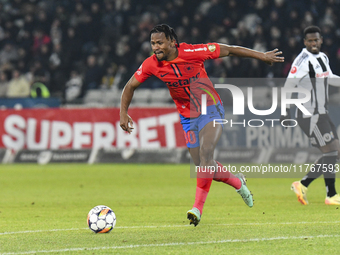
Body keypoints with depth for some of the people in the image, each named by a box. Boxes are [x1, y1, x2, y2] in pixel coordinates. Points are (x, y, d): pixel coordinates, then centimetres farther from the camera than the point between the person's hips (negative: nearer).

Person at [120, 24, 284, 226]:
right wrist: (124, 113, -6)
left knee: (206, 153, -24)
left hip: (211, 109, -4)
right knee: (203, 166, 3)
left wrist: (262, 56, -7)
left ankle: (198, 207, -25)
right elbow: (130, 86, 4)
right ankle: (237, 182, 31)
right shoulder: (151, 64, -10)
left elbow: (228, 50, -11)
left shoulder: (192, 52, -20)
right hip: (188, 117, 4)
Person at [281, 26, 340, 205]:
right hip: (309, 115, -9)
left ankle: (303, 184, 12)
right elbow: (289, 84, -15)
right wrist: (286, 109, -19)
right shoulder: (303, 60, -14)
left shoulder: (323, 58, 12)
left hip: (321, 114, 9)